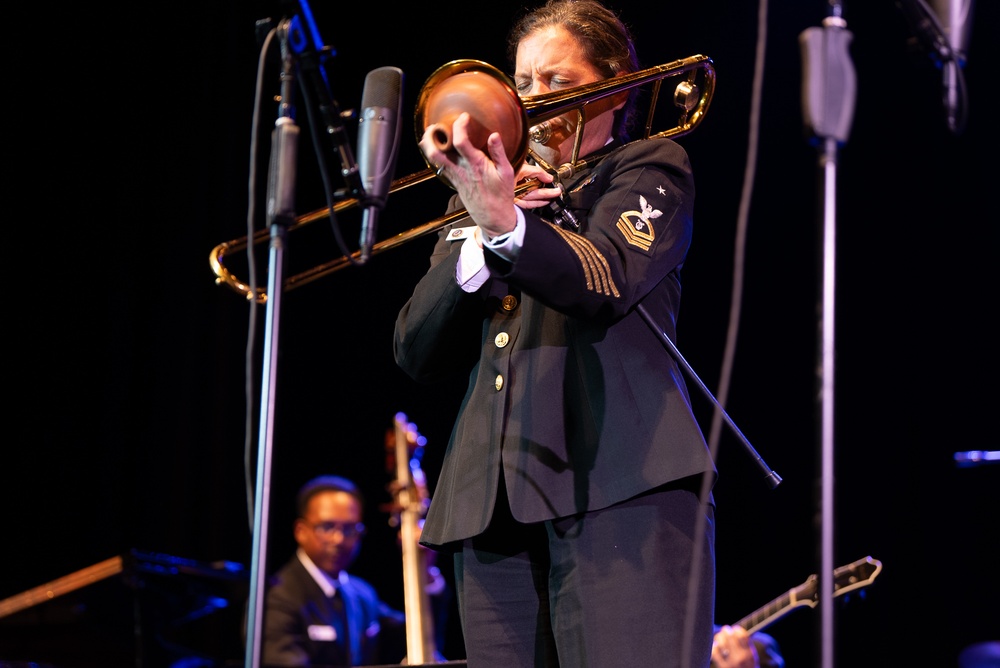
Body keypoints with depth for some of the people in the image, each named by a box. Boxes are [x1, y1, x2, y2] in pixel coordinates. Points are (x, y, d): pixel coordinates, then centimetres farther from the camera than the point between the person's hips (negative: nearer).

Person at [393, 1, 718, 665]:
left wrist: (506, 223, -31)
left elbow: (607, 280, -12)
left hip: (620, 491, -5)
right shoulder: (477, 203, 25)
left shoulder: (648, 167, 11)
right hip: (493, 507, 5)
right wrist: (479, 237, 0)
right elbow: (418, 354, 14)